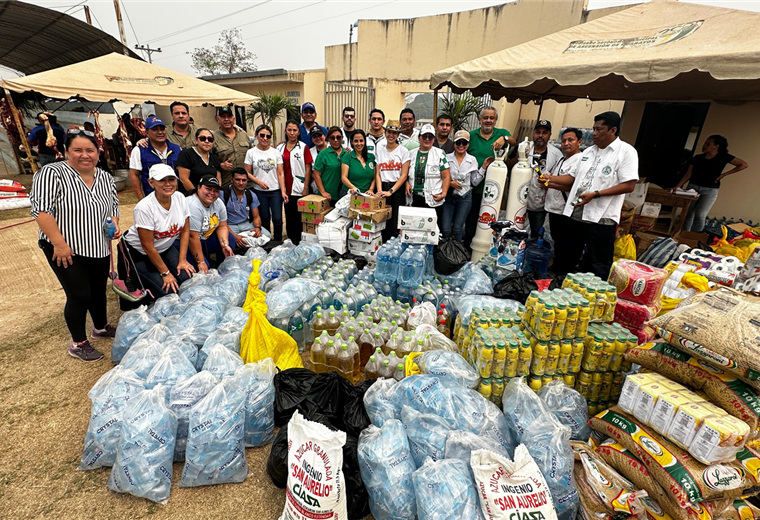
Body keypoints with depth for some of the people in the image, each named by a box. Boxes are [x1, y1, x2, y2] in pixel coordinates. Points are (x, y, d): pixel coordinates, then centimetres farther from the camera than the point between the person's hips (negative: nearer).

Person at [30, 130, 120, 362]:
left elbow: (113, 206, 14)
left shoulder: (105, 178, 4)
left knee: (98, 290, 18)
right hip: (66, 250, -5)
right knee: (79, 295, -2)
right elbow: (41, 210, -18)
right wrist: (59, 243, -21)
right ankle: (78, 344, 16)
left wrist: (114, 224, -6)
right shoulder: (52, 173, -14)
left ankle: (101, 327, 40)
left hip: (99, 248, 6)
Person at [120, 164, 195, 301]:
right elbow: (148, 247, -21)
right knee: (166, 289, -16)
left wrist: (182, 260, -7)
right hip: (138, 252, -5)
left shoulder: (180, 198, -11)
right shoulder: (144, 208, -27)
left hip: (166, 248, 5)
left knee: (187, 277, -14)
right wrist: (165, 273, -17)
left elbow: (185, 231, -3)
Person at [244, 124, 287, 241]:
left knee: (277, 219, -4)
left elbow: (280, 173, 2)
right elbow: (247, 173, 2)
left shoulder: (276, 152, 5)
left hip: (275, 191, 0)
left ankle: (278, 243, 14)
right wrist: (259, 182, -15)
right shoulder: (251, 152, 2)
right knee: (264, 219, 8)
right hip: (259, 192, 0)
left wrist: (283, 191, -7)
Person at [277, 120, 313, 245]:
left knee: (300, 219, -2)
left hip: (300, 189, -4)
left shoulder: (304, 147, 1)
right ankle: (290, 244, 19)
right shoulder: (280, 148, 11)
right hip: (286, 189, 4)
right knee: (289, 217, 9)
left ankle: (300, 244, 9)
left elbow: (308, 170, -2)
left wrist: (306, 188, -9)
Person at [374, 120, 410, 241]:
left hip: (398, 189, -2)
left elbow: (404, 175, -4)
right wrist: (379, 190, -9)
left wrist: (391, 191, -14)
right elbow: (377, 173, 6)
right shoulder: (379, 150, 10)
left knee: (395, 224, -6)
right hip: (383, 188, 2)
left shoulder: (403, 151, 3)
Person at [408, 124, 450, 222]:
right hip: (415, 200, 3)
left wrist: (443, 194, -10)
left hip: (434, 200, -2)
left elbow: (446, 177, 1)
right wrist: (407, 184, 0)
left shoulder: (439, 154, 4)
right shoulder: (412, 153, 13)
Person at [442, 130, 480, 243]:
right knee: (445, 229, -6)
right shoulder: (447, 158, -1)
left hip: (465, 197, 0)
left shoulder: (472, 160, 3)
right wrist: (449, 183, -13)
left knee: (457, 228, -1)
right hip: (448, 196, 0)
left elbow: (475, 182, 5)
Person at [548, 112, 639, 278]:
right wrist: (550, 179, 5)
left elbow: (629, 185, -13)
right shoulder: (589, 151, 15)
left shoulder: (626, 151, -5)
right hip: (576, 213, 7)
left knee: (598, 267, 2)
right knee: (569, 257, 16)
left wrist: (595, 194, -20)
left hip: (601, 217, -7)